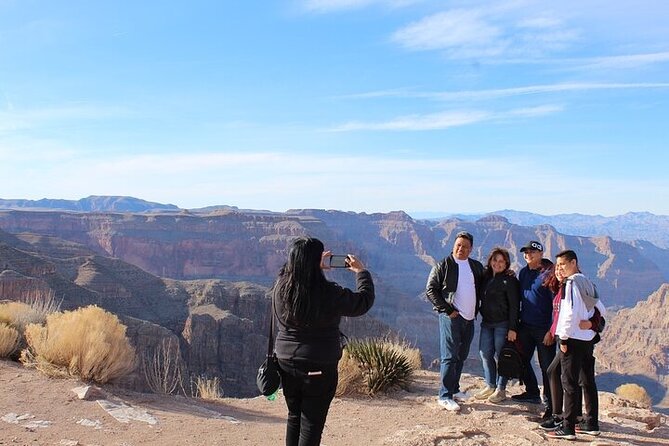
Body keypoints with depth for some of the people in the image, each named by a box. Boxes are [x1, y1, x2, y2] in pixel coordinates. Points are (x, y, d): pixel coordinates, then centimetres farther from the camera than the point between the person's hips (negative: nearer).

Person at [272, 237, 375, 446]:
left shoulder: (280, 286, -7)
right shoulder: (328, 293, -20)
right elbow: (364, 301, -6)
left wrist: (316, 267, 19)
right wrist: (361, 271, 7)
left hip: (287, 364, 5)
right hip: (319, 369, -5)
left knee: (294, 417, 20)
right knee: (311, 424, 7)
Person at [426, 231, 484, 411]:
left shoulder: (477, 267, 12)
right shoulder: (443, 266, -4)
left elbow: (481, 288, 23)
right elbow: (431, 290, -7)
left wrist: (476, 309, 8)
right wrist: (447, 310, -12)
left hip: (469, 318, 6)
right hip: (451, 317, -6)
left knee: (461, 356, 13)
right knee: (449, 357, -8)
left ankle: (454, 389, 26)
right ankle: (445, 396, -6)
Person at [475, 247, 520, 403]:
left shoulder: (510, 280, -8)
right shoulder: (485, 277, 9)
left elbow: (514, 306, -11)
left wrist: (512, 328, -15)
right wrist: (481, 316, 8)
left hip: (502, 324, -6)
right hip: (486, 323, 6)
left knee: (500, 356, 0)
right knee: (485, 353, 7)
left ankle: (501, 389, 12)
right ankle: (490, 386, 20)